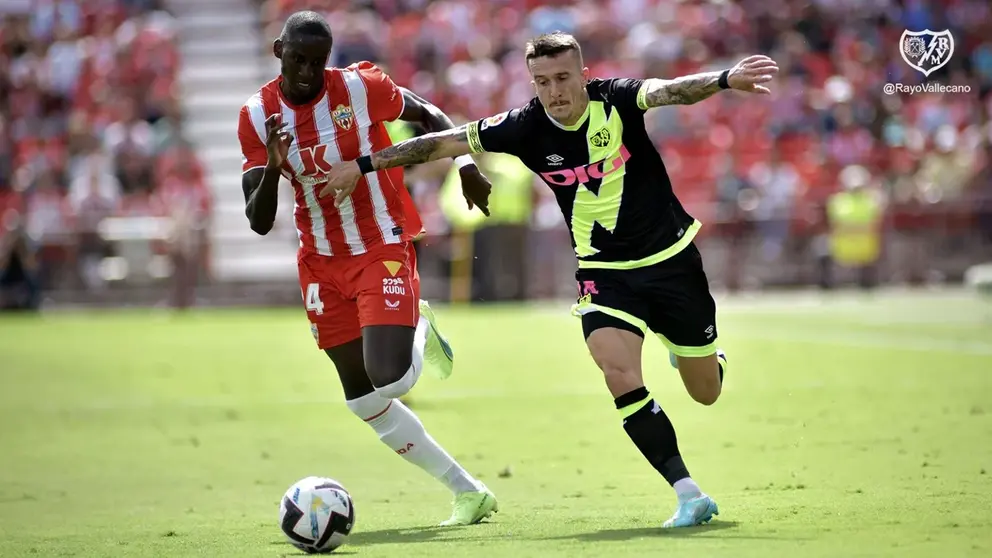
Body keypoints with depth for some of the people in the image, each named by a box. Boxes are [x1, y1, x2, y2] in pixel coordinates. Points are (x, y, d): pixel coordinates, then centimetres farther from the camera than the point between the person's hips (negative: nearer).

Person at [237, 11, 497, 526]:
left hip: (383, 247, -4)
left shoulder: (360, 87, -14)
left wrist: (465, 165, -9)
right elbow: (259, 223, -8)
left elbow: (427, 115, 5)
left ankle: (420, 332, 17)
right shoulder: (257, 116, -7)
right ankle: (468, 492, 16)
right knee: (363, 400, 5)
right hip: (322, 263, 4)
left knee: (387, 381, -21)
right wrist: (273, 169, -26)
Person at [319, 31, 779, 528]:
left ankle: (711, 360, 50)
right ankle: (688, 495, -17)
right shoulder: (526, 128, -12)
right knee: (620, 375, -24)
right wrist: (362, 165, -2)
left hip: (671, 259, -1)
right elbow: (442, 143, -4)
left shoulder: (616, 100, -17)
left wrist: (725, 79, -57)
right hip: (603, 272, 1)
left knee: (706, 392, 10)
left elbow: (670, 90, -37)